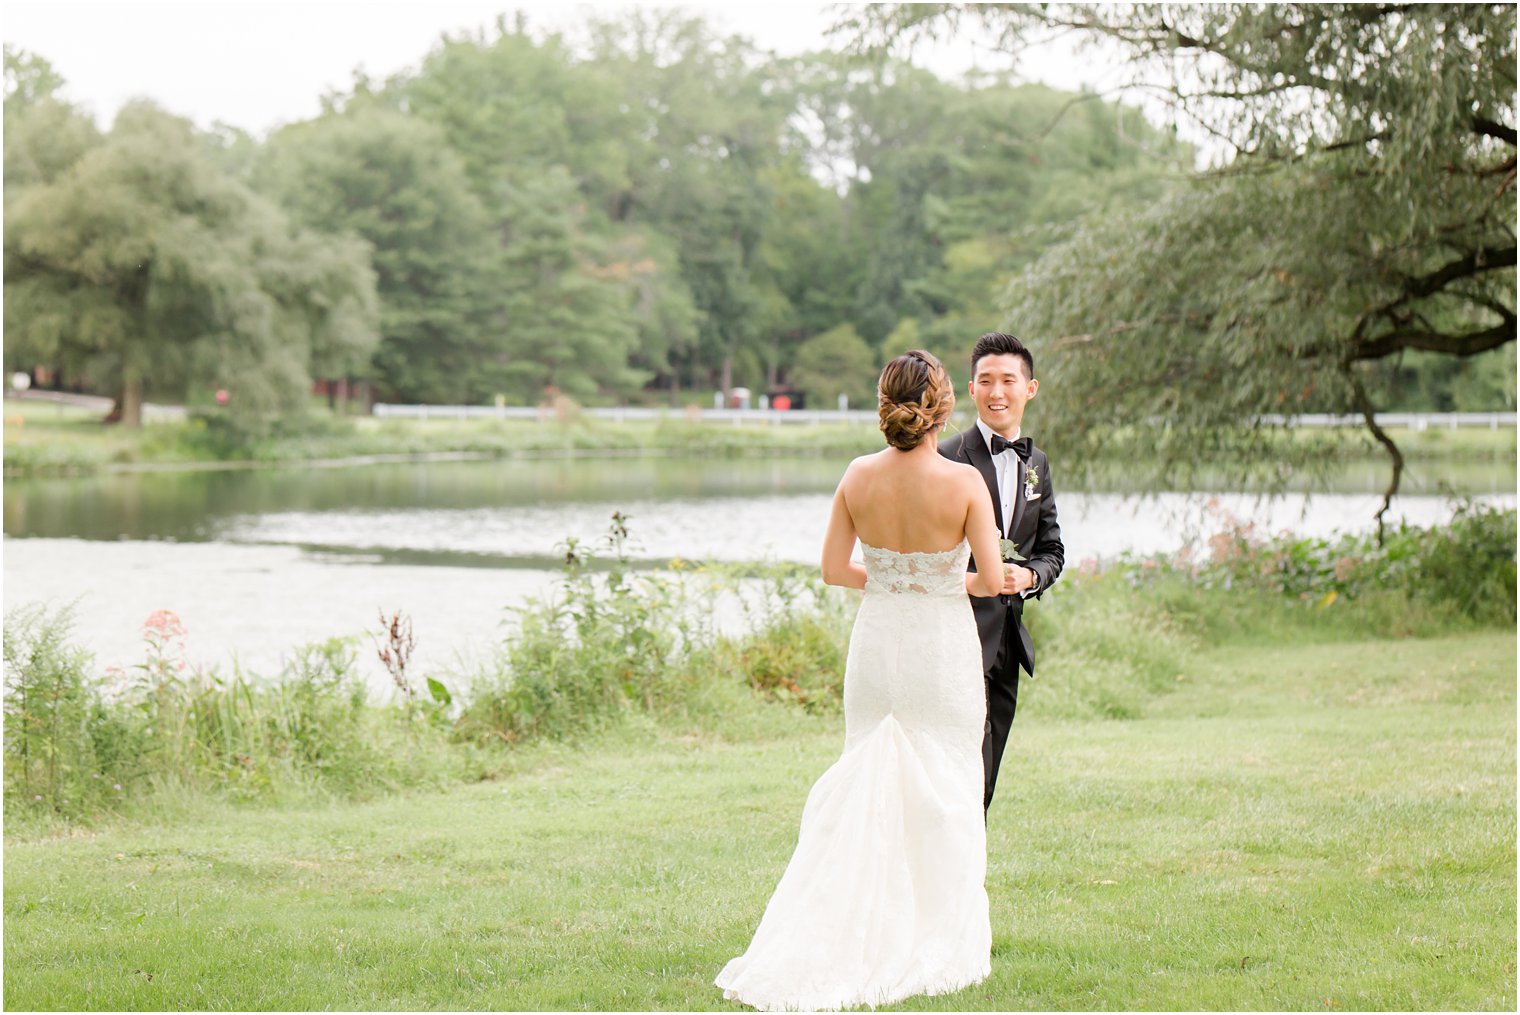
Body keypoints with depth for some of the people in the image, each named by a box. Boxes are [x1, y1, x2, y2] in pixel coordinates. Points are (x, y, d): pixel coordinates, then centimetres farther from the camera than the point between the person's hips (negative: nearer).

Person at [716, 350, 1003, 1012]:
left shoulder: (859, 476, -4)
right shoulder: (963, 482, -15)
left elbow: (834, 569, 1)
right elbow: (992, 580, -12)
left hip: (876, 643, 3)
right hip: (942, 647, -3)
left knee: (871, 792, 12)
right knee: (944, 796, 7)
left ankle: (868, 939, 6)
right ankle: (938, 949, 12)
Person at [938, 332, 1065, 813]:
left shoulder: (1036, 463, 15)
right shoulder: (946, 459, -8)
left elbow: (1051, 550, 17)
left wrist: (1028, 576, -4)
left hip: (1008, 639, 7)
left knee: (982, 786, 10)